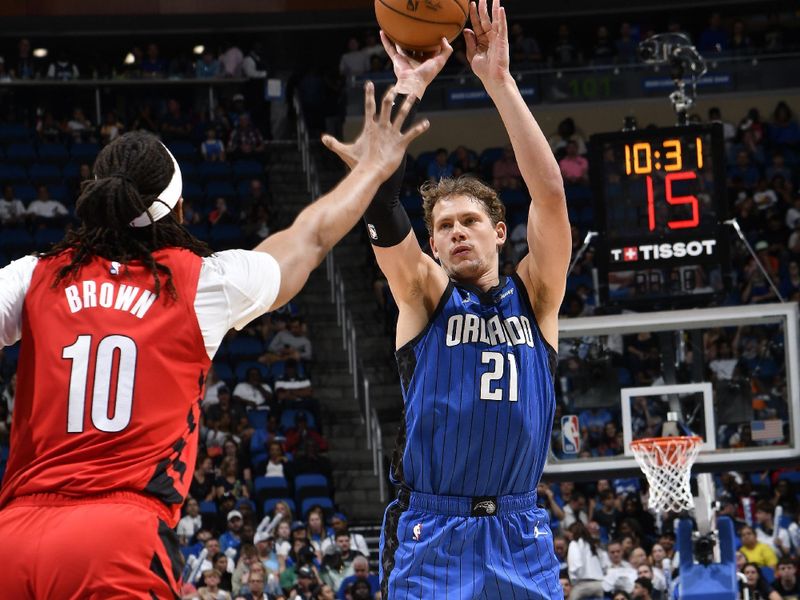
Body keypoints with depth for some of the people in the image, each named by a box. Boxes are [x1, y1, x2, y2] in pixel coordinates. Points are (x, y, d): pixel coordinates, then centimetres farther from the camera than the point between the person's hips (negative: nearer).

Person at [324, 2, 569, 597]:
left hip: (520, 539, 2)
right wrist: (410, 86, -11)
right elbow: (382, 201, -9)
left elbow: (549, 191, -5)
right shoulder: (425, 297, 5)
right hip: (429, 534, -2)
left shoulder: (533, 298, 7)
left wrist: (499, 80, -9)